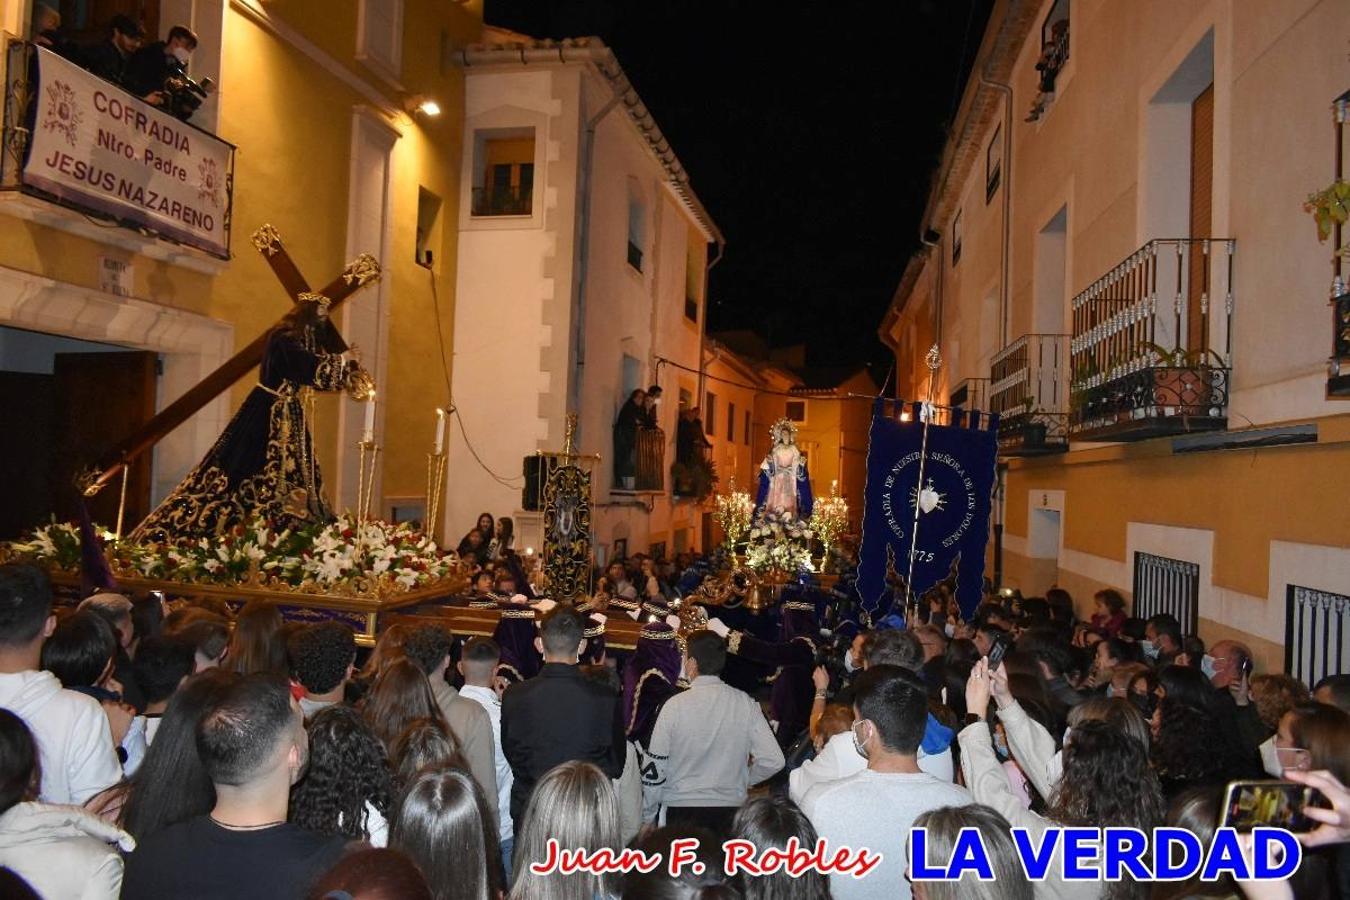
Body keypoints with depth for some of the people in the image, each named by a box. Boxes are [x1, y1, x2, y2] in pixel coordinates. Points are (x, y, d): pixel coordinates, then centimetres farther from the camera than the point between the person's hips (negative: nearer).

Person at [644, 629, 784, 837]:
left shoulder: (675, 705, -11)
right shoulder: (746, 704, -5)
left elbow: (655, 765, -5)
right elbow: (773, 760, -6)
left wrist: (648, 809, 9)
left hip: (681, 810, -2)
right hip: (730, 810, 2)